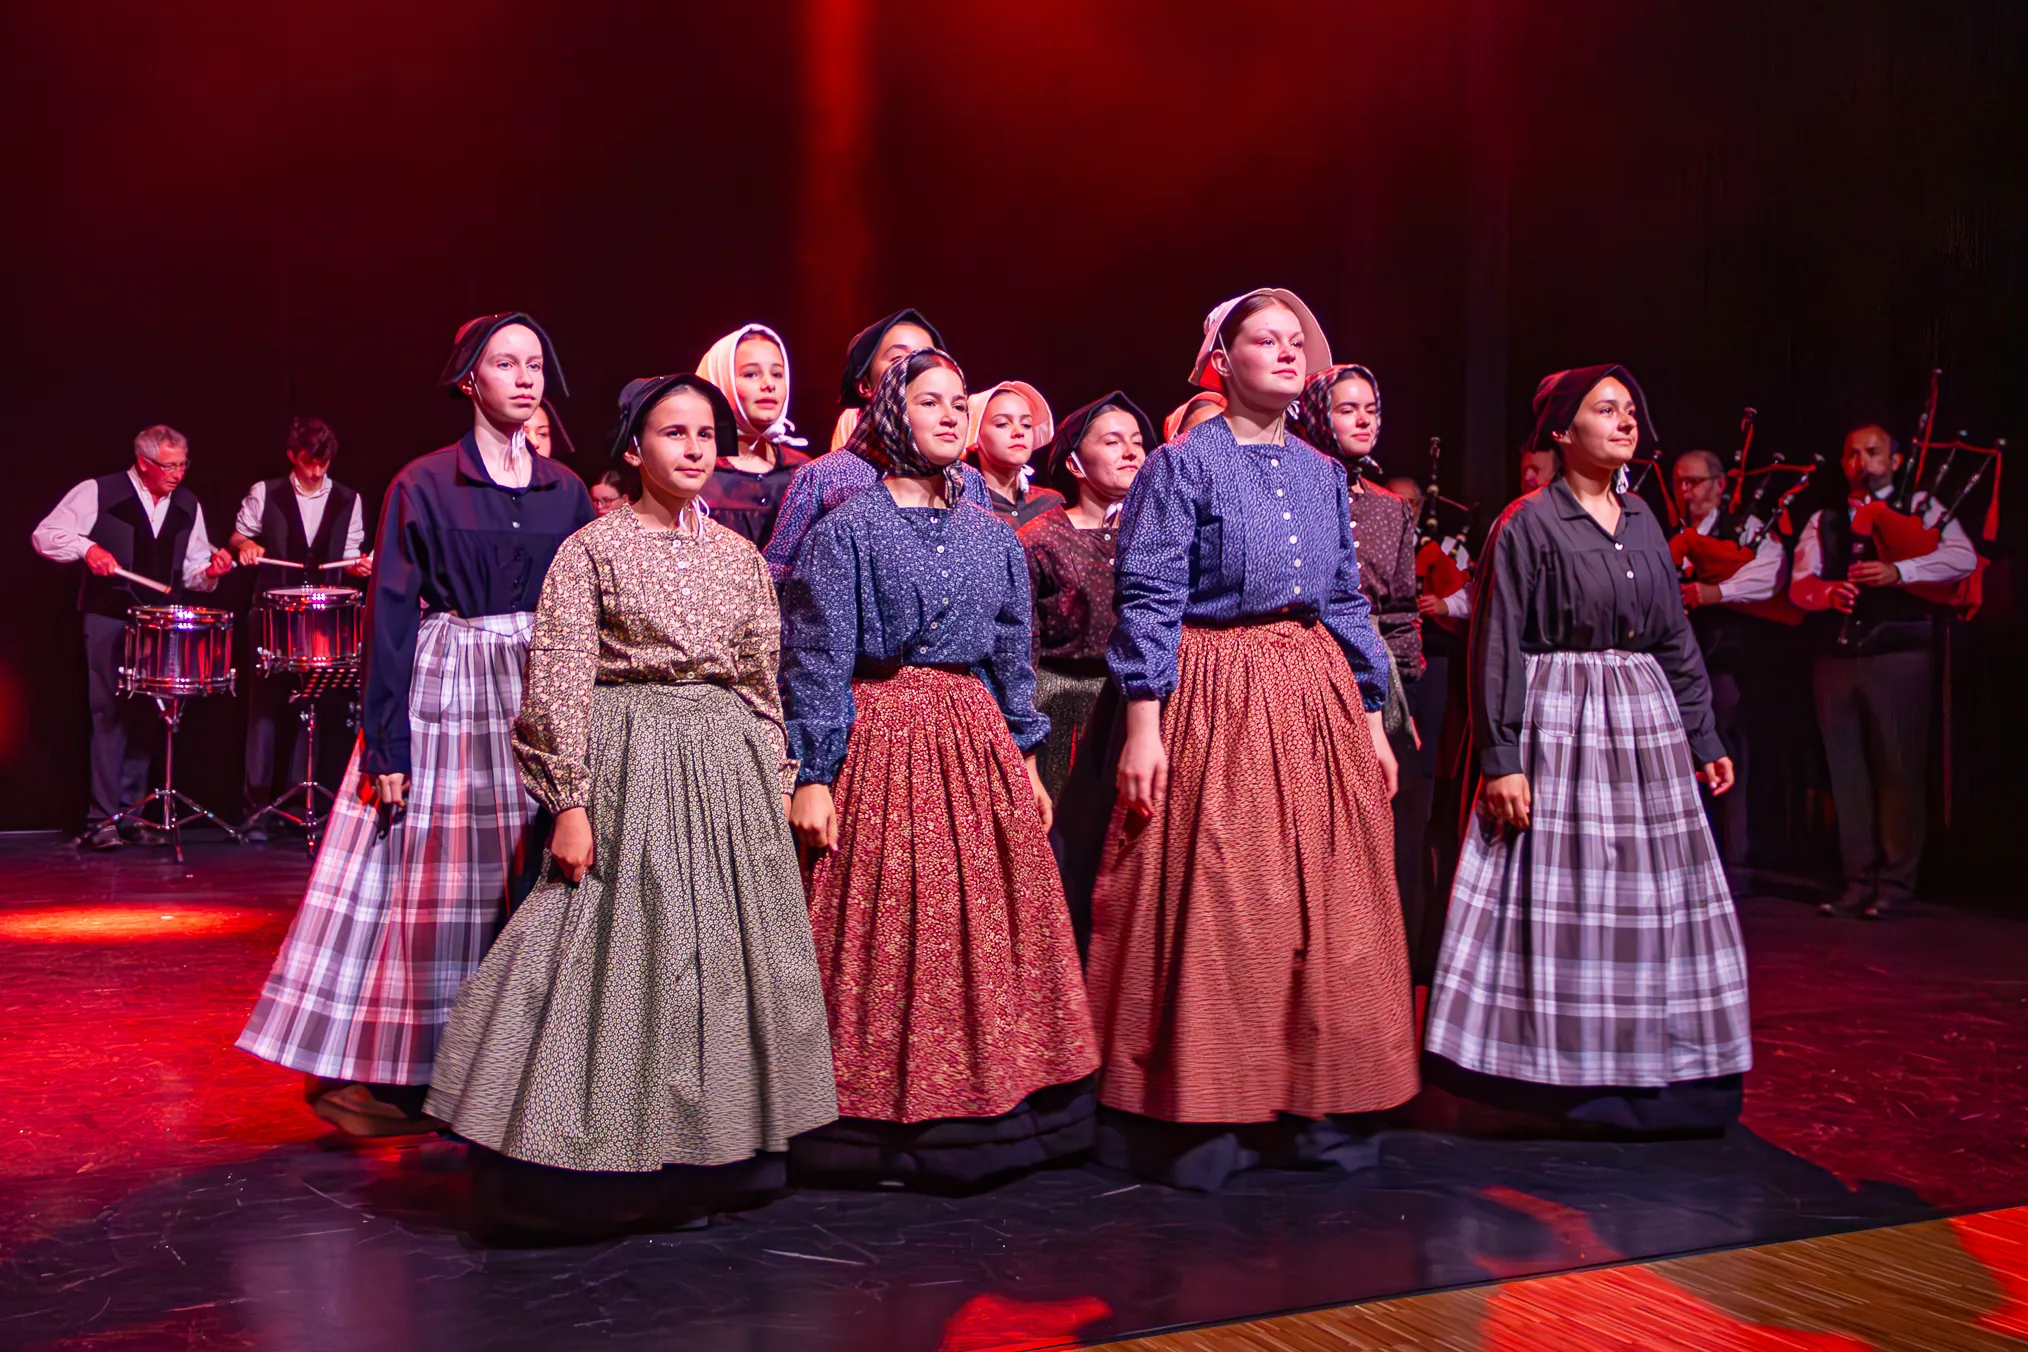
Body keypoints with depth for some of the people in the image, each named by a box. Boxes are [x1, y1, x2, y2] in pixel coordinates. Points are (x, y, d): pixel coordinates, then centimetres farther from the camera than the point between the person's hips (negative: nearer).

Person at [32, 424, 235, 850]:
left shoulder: (188, 506, 11)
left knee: (145, 718, 6)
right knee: (110, 714, -8)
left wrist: (210, 570, -8)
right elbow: (44, 536, -5)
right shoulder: (98, 493, -4)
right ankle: (102, 818, -5)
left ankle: (131, 813, 14)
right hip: (108, 620, -5)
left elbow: (192, 572, 14)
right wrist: (86, 547, -22)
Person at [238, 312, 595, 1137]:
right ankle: (398, 1073, 8)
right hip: (442, 692, -3)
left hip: (542, 698, 3)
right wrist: (386, 745, -9)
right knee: (428, 881, -3)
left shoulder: (566, 491, 9)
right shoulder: (423, 485, -1)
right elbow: (391, 615, -4)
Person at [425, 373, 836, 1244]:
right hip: (630, 769, -5)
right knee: (627, 951, -3)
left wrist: (780, 783, 12)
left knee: (726, 954, 7)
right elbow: (559, 684, -7)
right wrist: (570, 802, -14)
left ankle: (704, 1162, 19)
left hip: (731, 772, 5)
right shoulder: (592, 549, -2)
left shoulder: (740, 556, 12)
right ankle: (617, 1170, 9)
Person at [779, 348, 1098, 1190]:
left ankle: (990, 1114, 19)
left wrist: (1025, 758, 13)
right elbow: (816, 656, -6)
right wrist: (812, 775, -11)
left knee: (988, 930, 7)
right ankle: (882, 1124, 10)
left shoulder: (993, 535, 13)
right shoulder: (848, 527, -3)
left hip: (978, 743, 5)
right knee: (885, 937, -2)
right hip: (880, 739, -5)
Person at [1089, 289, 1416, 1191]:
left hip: (1317, 700, 6)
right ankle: (1196, 1123, 7)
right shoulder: (1182, 465, -3)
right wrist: (1142, 725, -16)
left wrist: (1372, 721, 14)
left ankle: (1312, 1111, 18)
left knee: (1324, 910, 7)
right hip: (1217, 698, -6)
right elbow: (1147, 599, -8)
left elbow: (1347, 604, 18)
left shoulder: (1323, 475, 15)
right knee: (1214, 908, -4)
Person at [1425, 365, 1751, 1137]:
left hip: (1643, 724, 7)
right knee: (1557, 897, -4)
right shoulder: (1528, 525, -6)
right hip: (1557, 724, -6)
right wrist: (1501, 757, -16)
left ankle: (1645, 1074, 20)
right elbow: (1498, 647, -9)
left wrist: (1702, 738, 15)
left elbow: (1675, 639, 18)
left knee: (1650, 902, 8)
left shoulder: (1642, 522, 13)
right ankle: (1555, 1081, 7)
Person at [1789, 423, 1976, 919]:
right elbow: (1799, 585, 7)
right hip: (1835, 658, 4)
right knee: (1847, 774, 5)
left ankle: (1895, 884, 4)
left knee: (1899, 771, -3)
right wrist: (1828, 591, -15)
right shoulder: (1823, 522, 17)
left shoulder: (1922, 508, 7)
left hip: (1899, 656, -4)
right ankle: (1857, 882, 12)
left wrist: (1899, 571, -21)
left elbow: (1963, 558, -9)